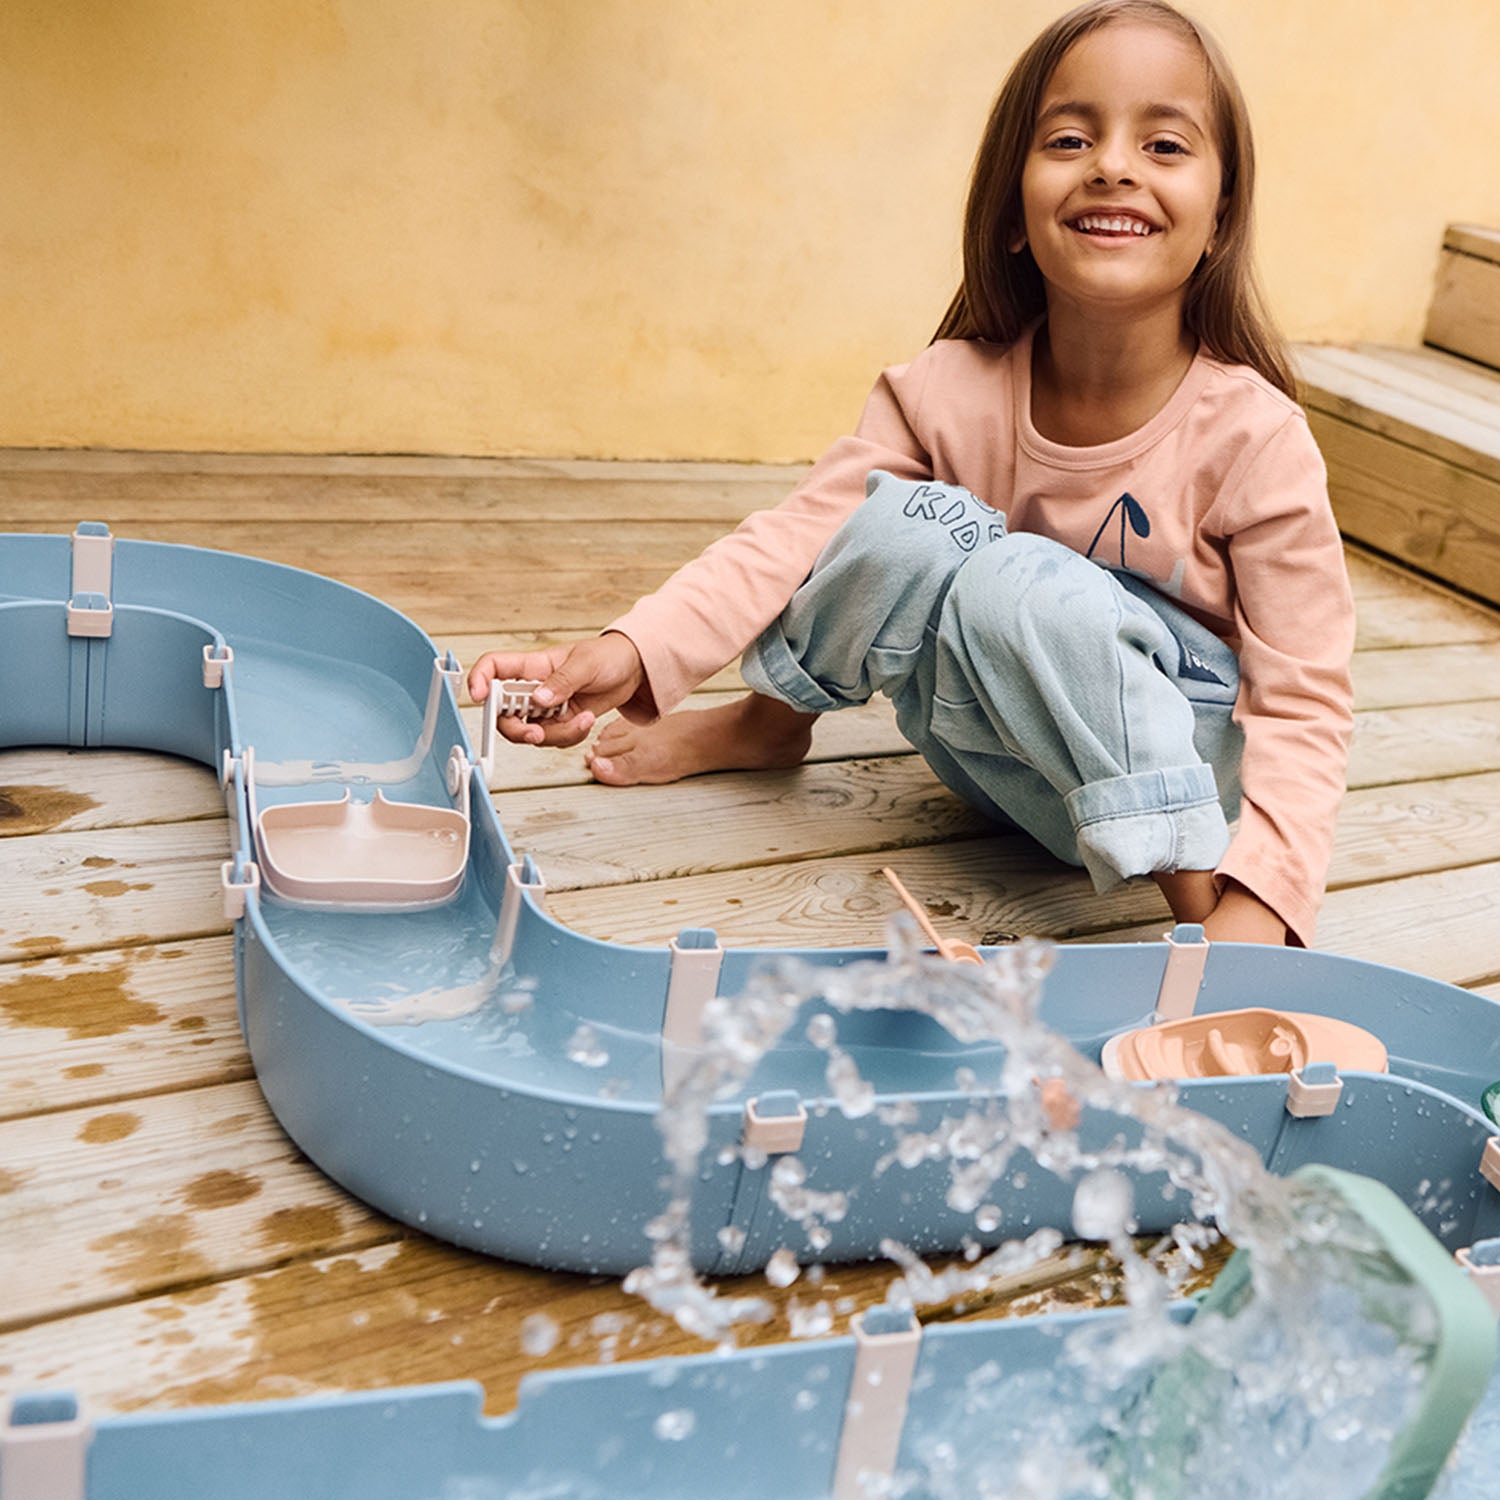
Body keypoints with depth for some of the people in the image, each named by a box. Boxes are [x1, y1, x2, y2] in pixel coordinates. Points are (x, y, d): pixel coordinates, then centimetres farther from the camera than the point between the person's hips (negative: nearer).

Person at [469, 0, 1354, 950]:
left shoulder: (1254, 435, -19)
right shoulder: (946, 390, -12)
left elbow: (1304, 702, -19)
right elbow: (800, 534, -19)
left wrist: (1254, 909, -35)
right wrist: (632, 653, -36)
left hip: (1186, 753, -3)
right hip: (987, 744, 4)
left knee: (1016, 584, -33)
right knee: (912, 526, -25)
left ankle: (1191, 876, -22)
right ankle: (770, 722, 2)